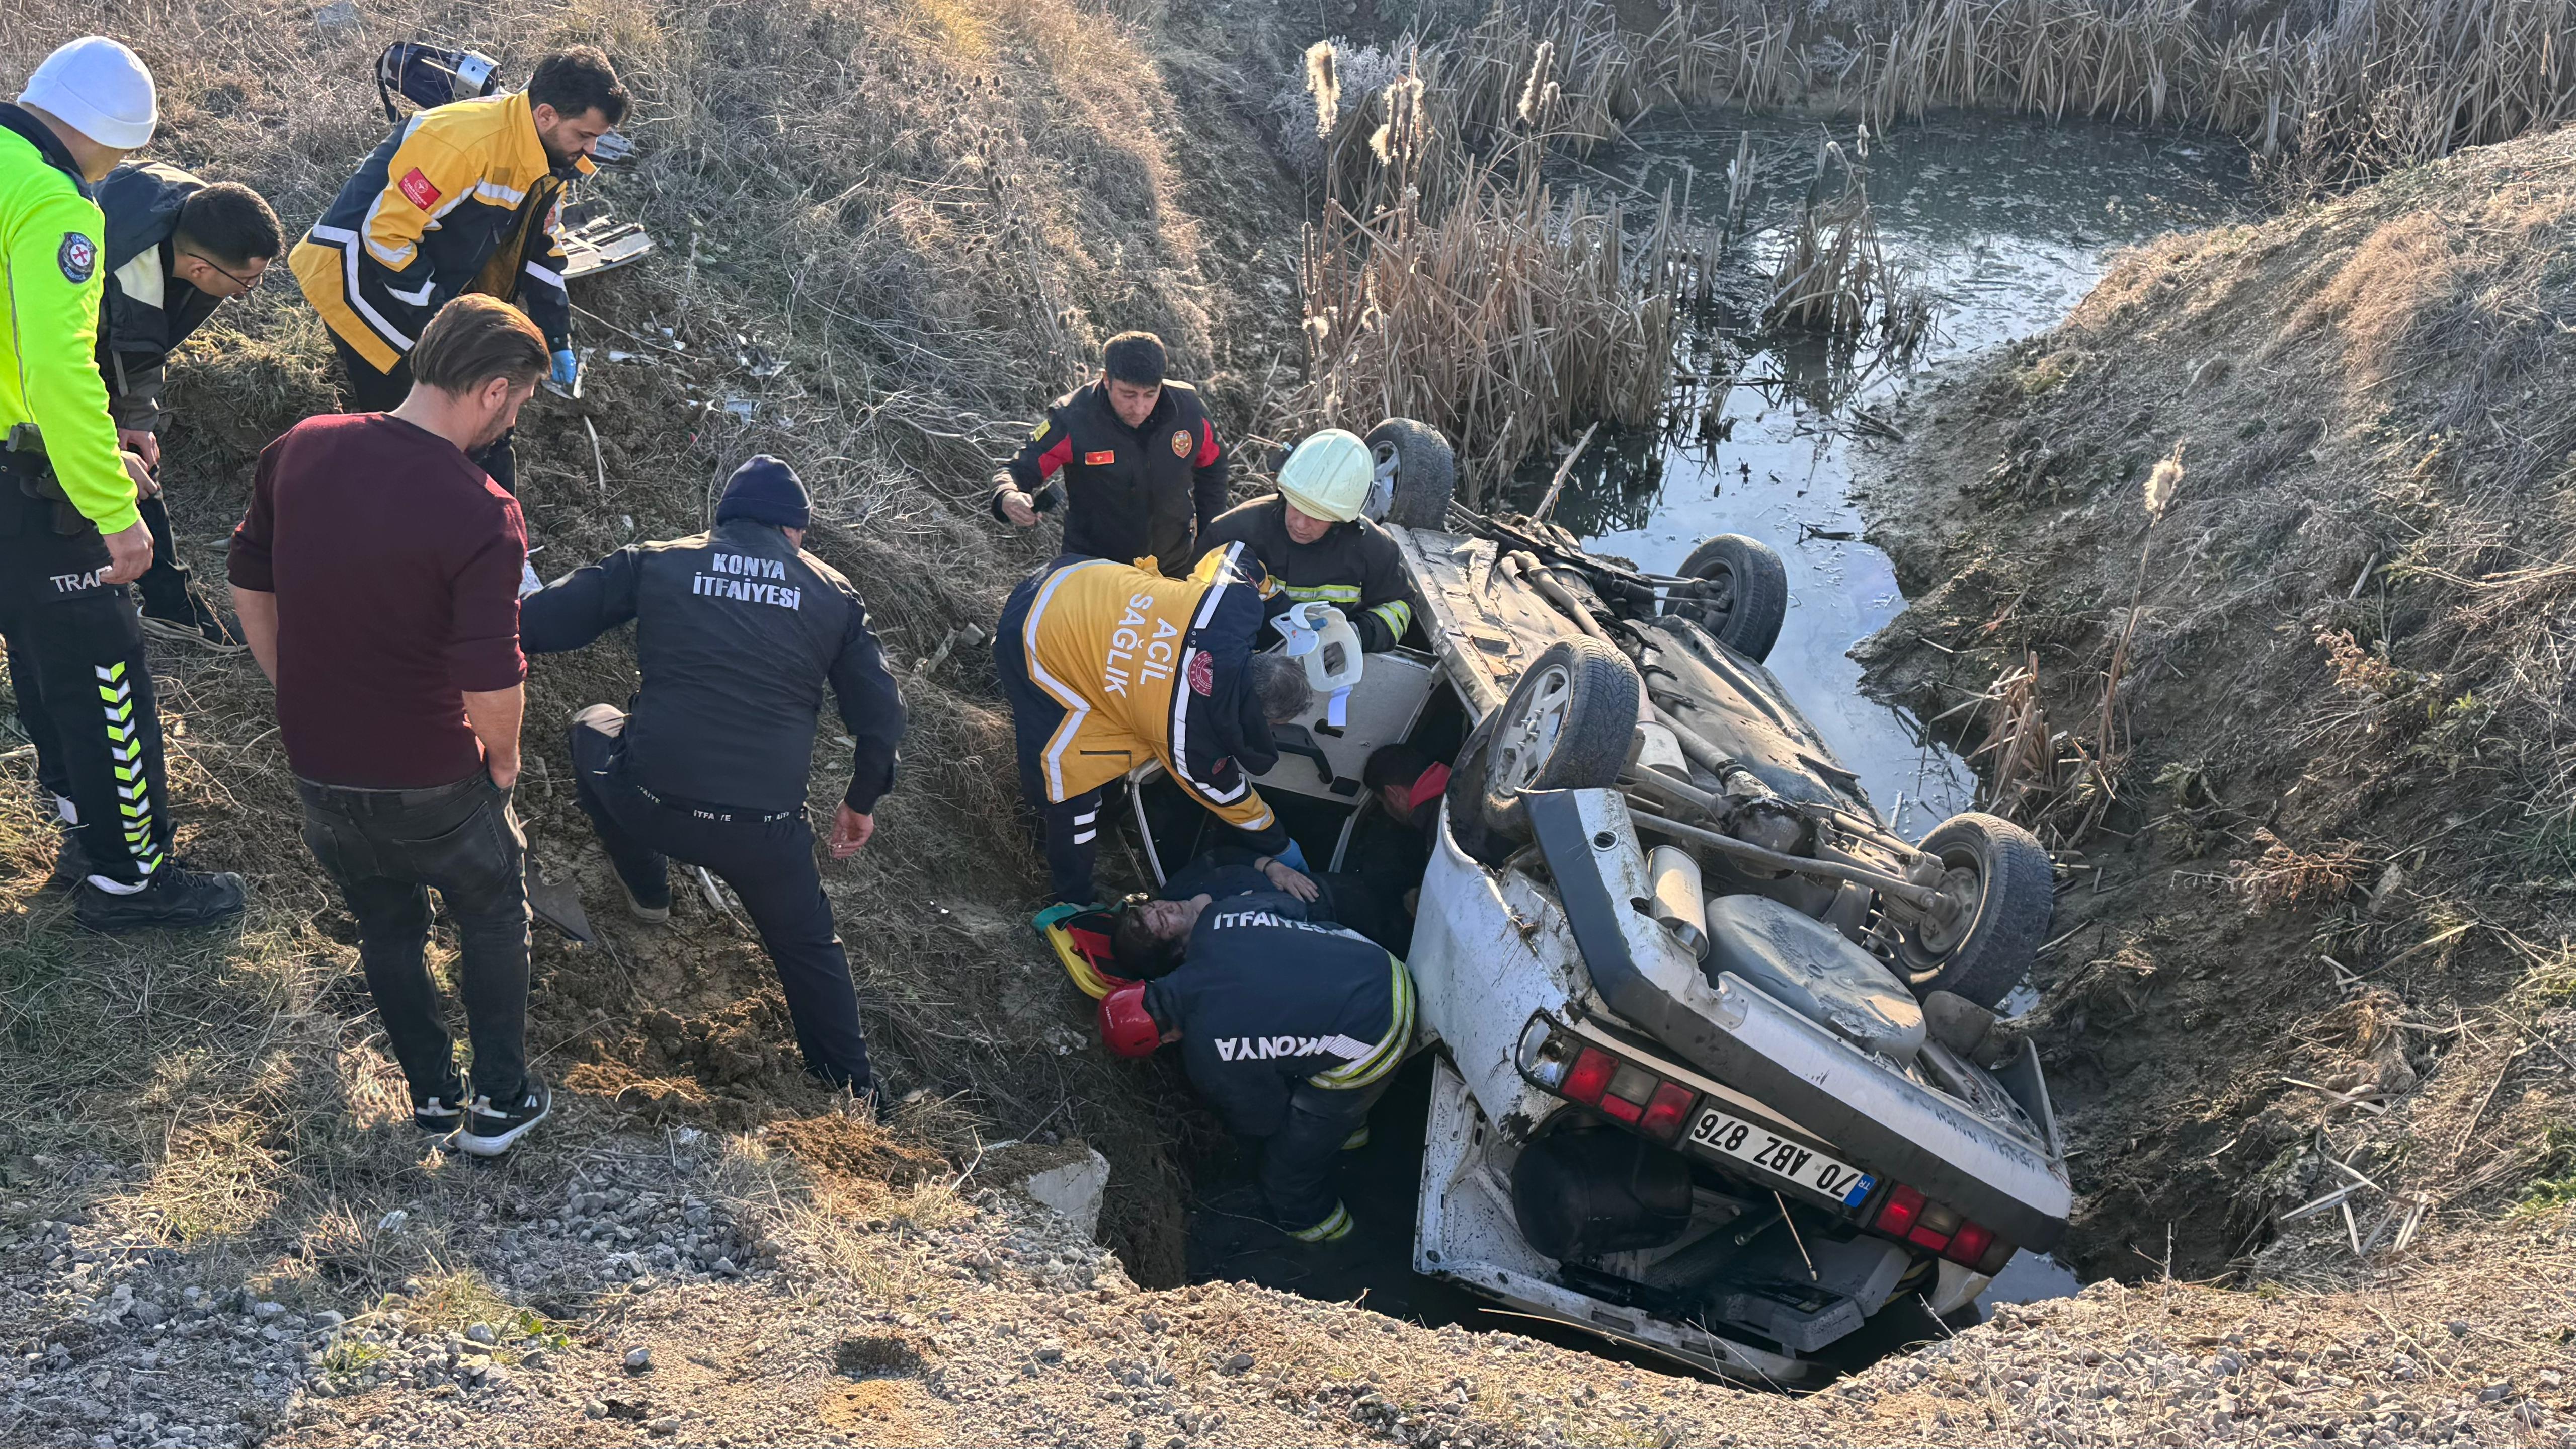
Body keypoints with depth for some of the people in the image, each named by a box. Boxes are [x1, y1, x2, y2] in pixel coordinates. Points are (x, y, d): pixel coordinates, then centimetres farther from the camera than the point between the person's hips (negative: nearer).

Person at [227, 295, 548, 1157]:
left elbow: (250, 590, 5)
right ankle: (501, 1103, 31)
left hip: (317, 769, 5)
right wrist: (503, 762, -6)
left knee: (385, 927, 27)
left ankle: (432, 1094, 41)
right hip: (430, 784, -5)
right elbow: (493, 688, -27)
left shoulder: (300, 451, -7)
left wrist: (306, 701, 16)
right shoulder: (480, 516, -26)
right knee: (492, 918, 23)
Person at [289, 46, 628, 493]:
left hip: (439, 292, 9)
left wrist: (558, 340, 8)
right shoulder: (463, 141, -30)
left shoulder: (548, 156, -1)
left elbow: (540, 250, 11)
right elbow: (385, 233, -28)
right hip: (356, 273, -9)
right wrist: (443, 322, -23)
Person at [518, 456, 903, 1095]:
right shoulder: (833, 593, 10)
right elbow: (880, 716, 11)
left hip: (649, 802, 0)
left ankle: (646, 891, 43)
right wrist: (861, 800, 26)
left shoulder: (654, 563, 6)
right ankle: (851, 1096, 30)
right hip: (764, 829, 1)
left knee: (592, 730, 33)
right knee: (809, 947, 25)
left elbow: (539, 621, 3)